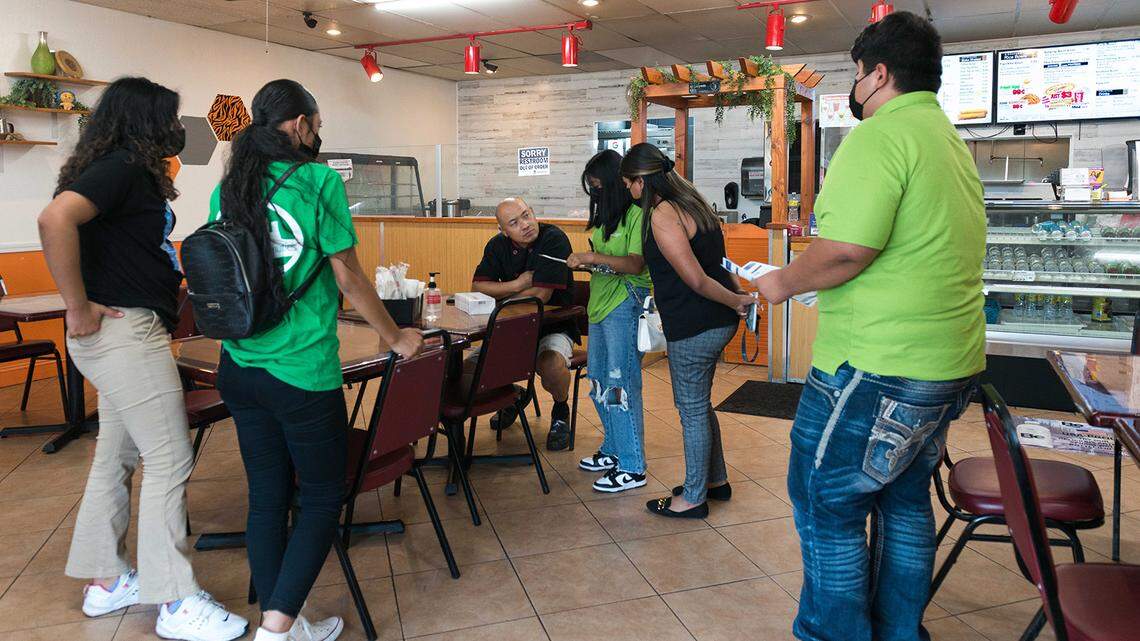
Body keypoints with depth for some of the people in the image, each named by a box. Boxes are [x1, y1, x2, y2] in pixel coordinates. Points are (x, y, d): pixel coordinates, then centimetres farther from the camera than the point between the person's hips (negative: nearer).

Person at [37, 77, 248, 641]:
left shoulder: (130, 170, 15)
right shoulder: (121, 167, -15)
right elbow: (55, 219, -30)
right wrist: (79, 309, -24)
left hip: (128, 334, 10)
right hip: (125, 332, -10)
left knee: (117, 457, 16)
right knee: (169, 461, -5)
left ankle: (105, 580, 30)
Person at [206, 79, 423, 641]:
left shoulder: (227, 188, 8)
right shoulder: (318, 181, -10)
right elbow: (349, 279, -9)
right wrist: (397, 337, 4)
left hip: (239, 368, 7)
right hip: (302, 371, -7)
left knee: (266, 497, 14)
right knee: (323, 498, 8)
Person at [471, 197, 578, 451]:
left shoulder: (554, 239, -18)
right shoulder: (498, 245, 2)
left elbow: (541, 295, -22)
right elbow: (477, 287, -3)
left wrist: (501, 294, -6)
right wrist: (517, 285, -16)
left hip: (553, 327, -5)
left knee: (552, 365, -34)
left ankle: (560, 411, 1)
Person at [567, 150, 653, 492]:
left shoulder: (636, 215, -12)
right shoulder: (605, 215, 16)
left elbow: (636, 264, -20)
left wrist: (594, 257, -22)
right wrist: (583, 263, 4)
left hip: (625, 306, -9)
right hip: (601, 304, 9)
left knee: (620, 384, -7)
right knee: (599, 382, 15)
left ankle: (632, 467, 2)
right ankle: (614, 450, 30)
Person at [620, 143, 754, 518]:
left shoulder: (662, 216, -19)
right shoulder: (692, 201, 10)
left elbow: (696, 279, -23)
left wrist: (736, 301, -12)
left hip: (694, 327, -10)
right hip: (715, 321, 10)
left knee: (692, 410, 4)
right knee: (699, 404, 21)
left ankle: (693, 498, 19)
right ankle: (716, 479, 35)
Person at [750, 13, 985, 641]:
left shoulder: (879, 136, -15)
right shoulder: (951, 140, 16)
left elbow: (847, 249, -27)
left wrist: (783, 282, -9)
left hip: (877, 367, -10)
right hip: (950, 362, 10)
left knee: (827, 505, 4)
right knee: (905, 499, 20)